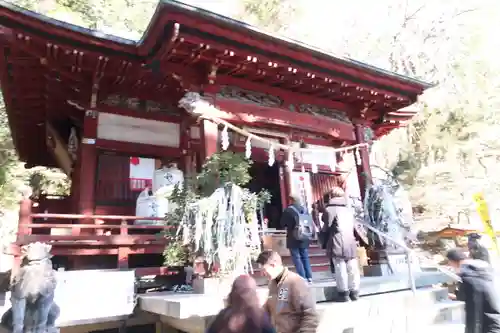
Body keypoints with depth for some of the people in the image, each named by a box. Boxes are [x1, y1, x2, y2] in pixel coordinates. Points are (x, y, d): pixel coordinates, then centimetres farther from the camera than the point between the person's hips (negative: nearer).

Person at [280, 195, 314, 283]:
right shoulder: (304, 209, 5)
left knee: (297, 258, 1)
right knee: (305, 257, 15)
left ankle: (302, 278, 0)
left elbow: (282, 224, -5)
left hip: (293, 238, -5)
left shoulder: (288, 210, -12)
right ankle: (309, 277, 18)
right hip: (304, 237, 6)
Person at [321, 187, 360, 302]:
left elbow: (327, 227, -3)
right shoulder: (349, 210, 17)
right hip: (351, 244, 5)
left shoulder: (329, 209, -1)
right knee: (352, 269, 11)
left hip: (337, 245, -5)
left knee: (341, 269, 0)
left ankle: (344, 293, 5)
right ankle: (354, 292, 18)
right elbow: (355, 228, 18)